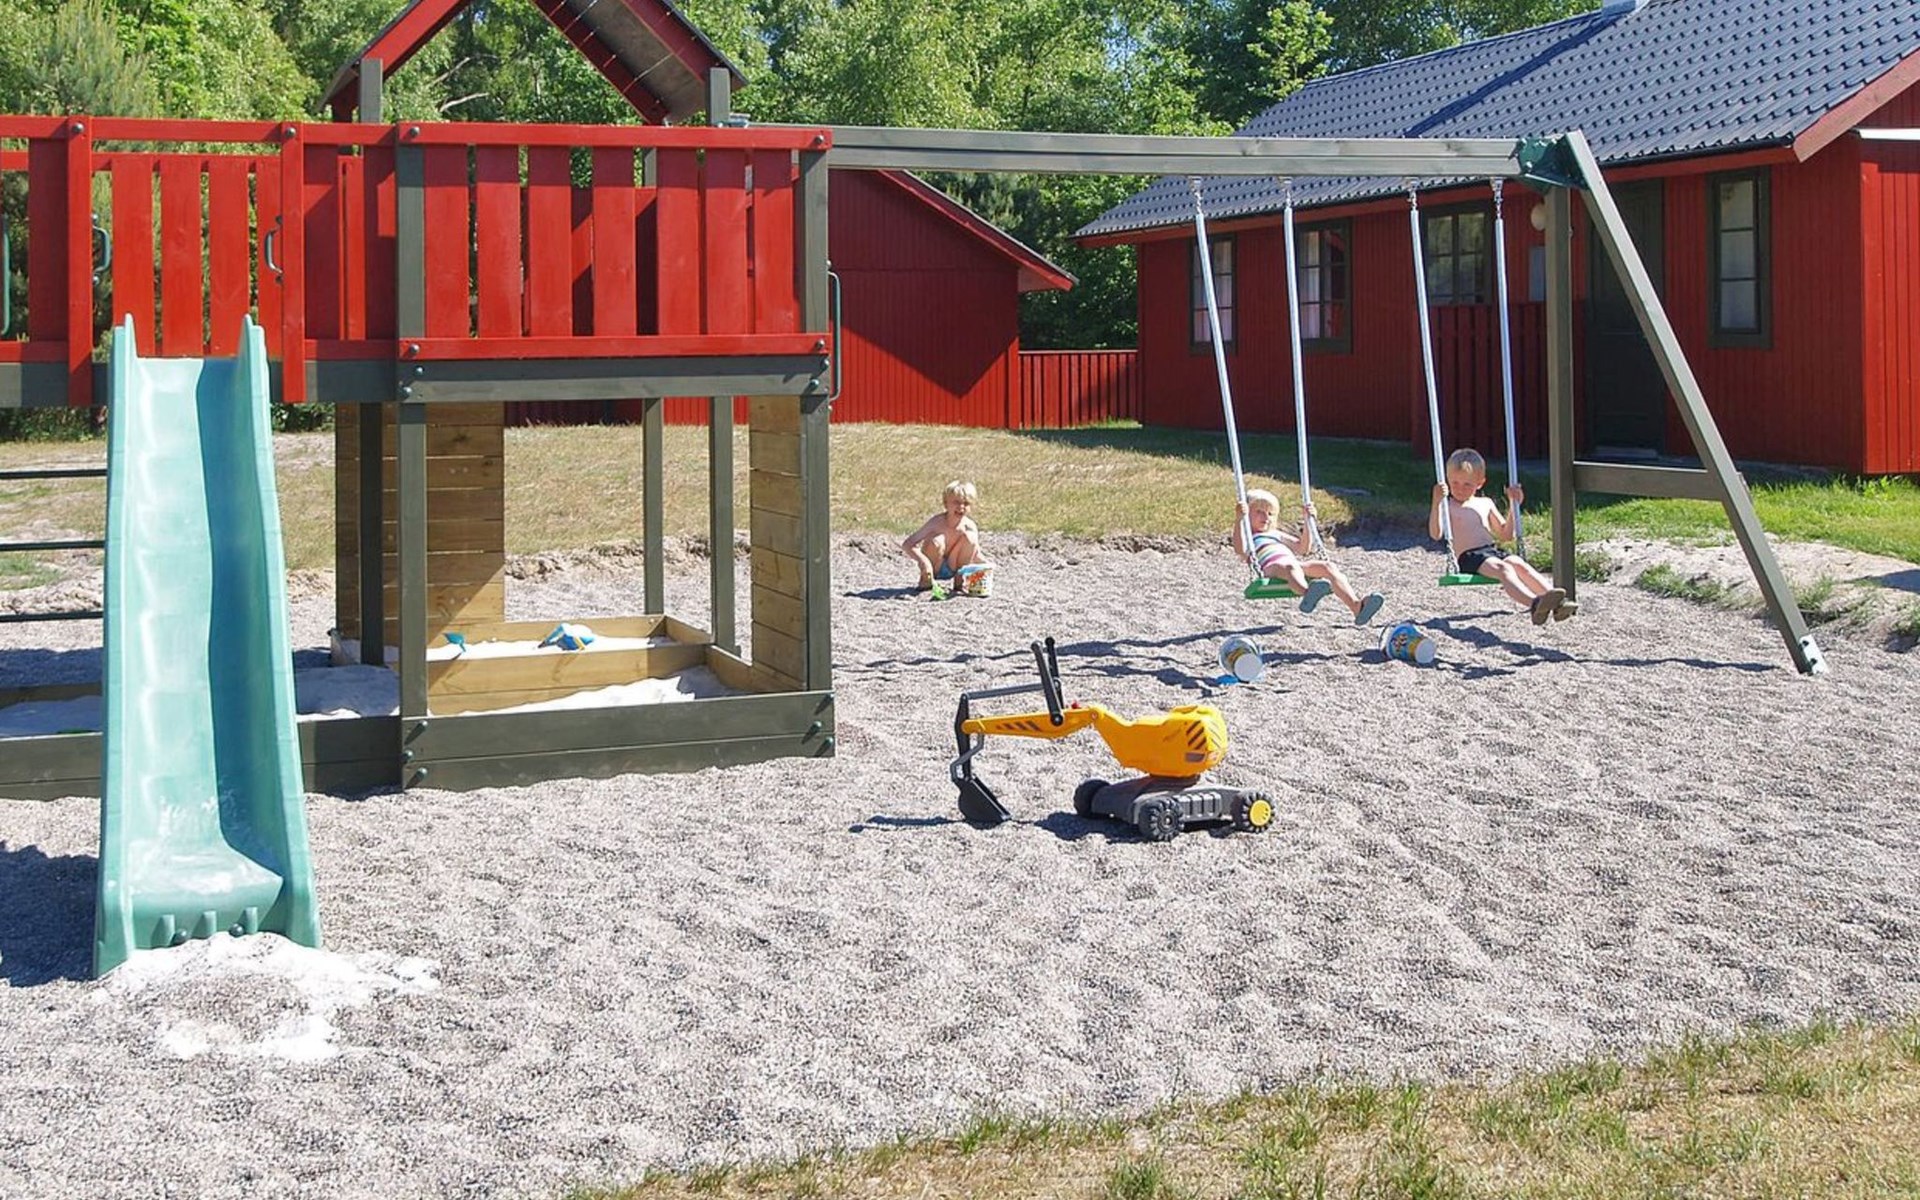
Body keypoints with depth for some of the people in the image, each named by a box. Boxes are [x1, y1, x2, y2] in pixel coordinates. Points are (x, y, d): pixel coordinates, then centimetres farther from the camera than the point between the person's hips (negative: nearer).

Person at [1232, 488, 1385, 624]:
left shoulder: (1276, 533, 41)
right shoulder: (1246, 536, 20)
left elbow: (1302, 548, 40)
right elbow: (1240, 549, -5)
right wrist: (1238, 519, -14)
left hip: (1297, 564, 7)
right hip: (1271, 567, -7)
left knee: (1327, 567, -20)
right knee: (1291, 567, -42)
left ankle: (1357, 607, -41)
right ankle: (1308, 594, -79)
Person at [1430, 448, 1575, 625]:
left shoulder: (1485, 504, 24)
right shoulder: (1447, 506, 9)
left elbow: (1506, 535, 27)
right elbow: (1435, 534, -9)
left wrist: (1513, 505, 19)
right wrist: (1436, 503, -20)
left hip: (1494, 551, 5)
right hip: (1469, 557, -5)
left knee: (1518, 563, -26)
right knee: (1502, 568, -33)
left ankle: (1557, 604, -43)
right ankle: (1534, 604, -58)